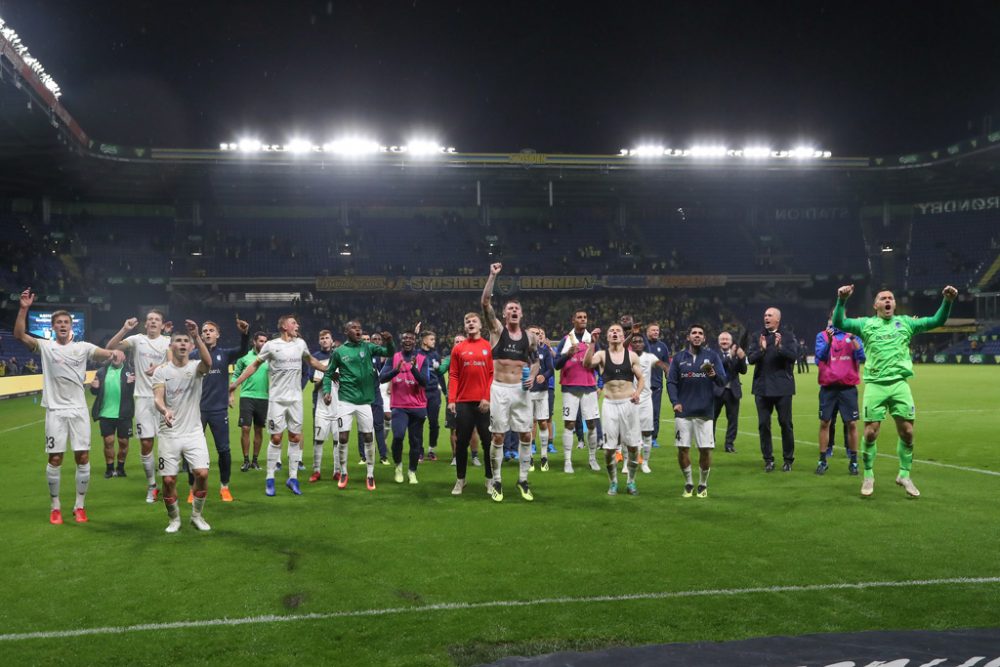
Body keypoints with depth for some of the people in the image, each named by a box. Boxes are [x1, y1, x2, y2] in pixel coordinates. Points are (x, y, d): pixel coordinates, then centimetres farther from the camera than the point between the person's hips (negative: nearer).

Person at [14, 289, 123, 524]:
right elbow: (19, 335, -11)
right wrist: (24, 308, -22)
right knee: (55, 459, 3)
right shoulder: (45, 346, 2)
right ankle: (55, 507, 15)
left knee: (83, 458, 1)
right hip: (55, 410, -1)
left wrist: (115, 352, -38)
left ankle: (79, 506, 13)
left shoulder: (82, 347, 3)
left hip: (78, 410, 1)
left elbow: (103, 353, -13)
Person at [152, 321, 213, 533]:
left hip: (194, 432, 0)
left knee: (202, 473, -12)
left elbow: (208, 362, -24)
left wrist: (197, 337, -36)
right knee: (168, 479, -2)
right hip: (169, 433, 0)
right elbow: (158, 398, -12)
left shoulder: (196, 368, 1)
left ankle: (197, 515, 11)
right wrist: (165, 410, -34)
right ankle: (174, 519, 21)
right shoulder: (161, 371, 1)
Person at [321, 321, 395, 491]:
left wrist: (389, 342, -26)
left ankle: (370, 475, 15)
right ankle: (343, 473, 17)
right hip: (345, 401, -1)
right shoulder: (339, 352, 1)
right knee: (343, 438, -1)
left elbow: (390, 353, -5)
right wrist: (327, 390, -6)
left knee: (368, 438, 3)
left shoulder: (367, 347, 2)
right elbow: (329, 373, 10)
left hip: (365, 401, 1)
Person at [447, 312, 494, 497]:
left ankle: (490, 481, 13)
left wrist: (487, 397, -10)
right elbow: (453, 376, 3)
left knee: (488, 441, 2)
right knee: (461, 442, 6)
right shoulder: (458, 348, 7)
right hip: (463, 402, 1)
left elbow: (493, 374, -1)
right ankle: (460, 480, 18)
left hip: (484, 403, -1)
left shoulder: (489, 347, 3)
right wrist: (451, 400, -6)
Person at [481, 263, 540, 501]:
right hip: (499, 389, -3)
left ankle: (523, 481, 16)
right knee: (498, 437, 1)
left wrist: (532, 377, -3)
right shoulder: (497, 330, 0)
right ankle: (496, 482, 12)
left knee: (526, 435, 4)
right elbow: (485, 302, -11)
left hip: (521, 390, 3)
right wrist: (493, 275, -15)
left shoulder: (529, 336, 8)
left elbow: (535, 360, 18)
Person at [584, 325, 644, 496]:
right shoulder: (602, 355, 2)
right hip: (610, 404, 0)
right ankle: (613, 483, 17)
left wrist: (638, 392, -13)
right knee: (609, 447, 0)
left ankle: (631, 482, 19)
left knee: (633, 445, 2)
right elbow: (587, 364, -18)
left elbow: (641, 379, 7)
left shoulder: (632, 356, 3)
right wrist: (593, 343, -27)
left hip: (629, 403, 1)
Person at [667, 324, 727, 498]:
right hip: (683, 411, 1)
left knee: (705, 450, -1)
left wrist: (714, 375, -23)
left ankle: (703, 485, 18)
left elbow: (722, 381, -1)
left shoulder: (712, 356, 4)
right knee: (682, 449, 2)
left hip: (705, 412, -1)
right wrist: (675, 402, -9)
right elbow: (671, 381, 5)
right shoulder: (678, 357, 7)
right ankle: (688, 484, 20)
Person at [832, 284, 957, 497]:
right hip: (875, 385, -2)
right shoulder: (866, 324, 8)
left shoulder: (905, 323, 13)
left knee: (906, 432, 1)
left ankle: (904, 475, 18)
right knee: (870, 432, -2)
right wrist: (842, 300, -21)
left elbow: (937, 321, 8)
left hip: (899, 384, 2)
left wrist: (947, 301, -9)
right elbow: (839, 323, -5)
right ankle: (868, 477, 13)